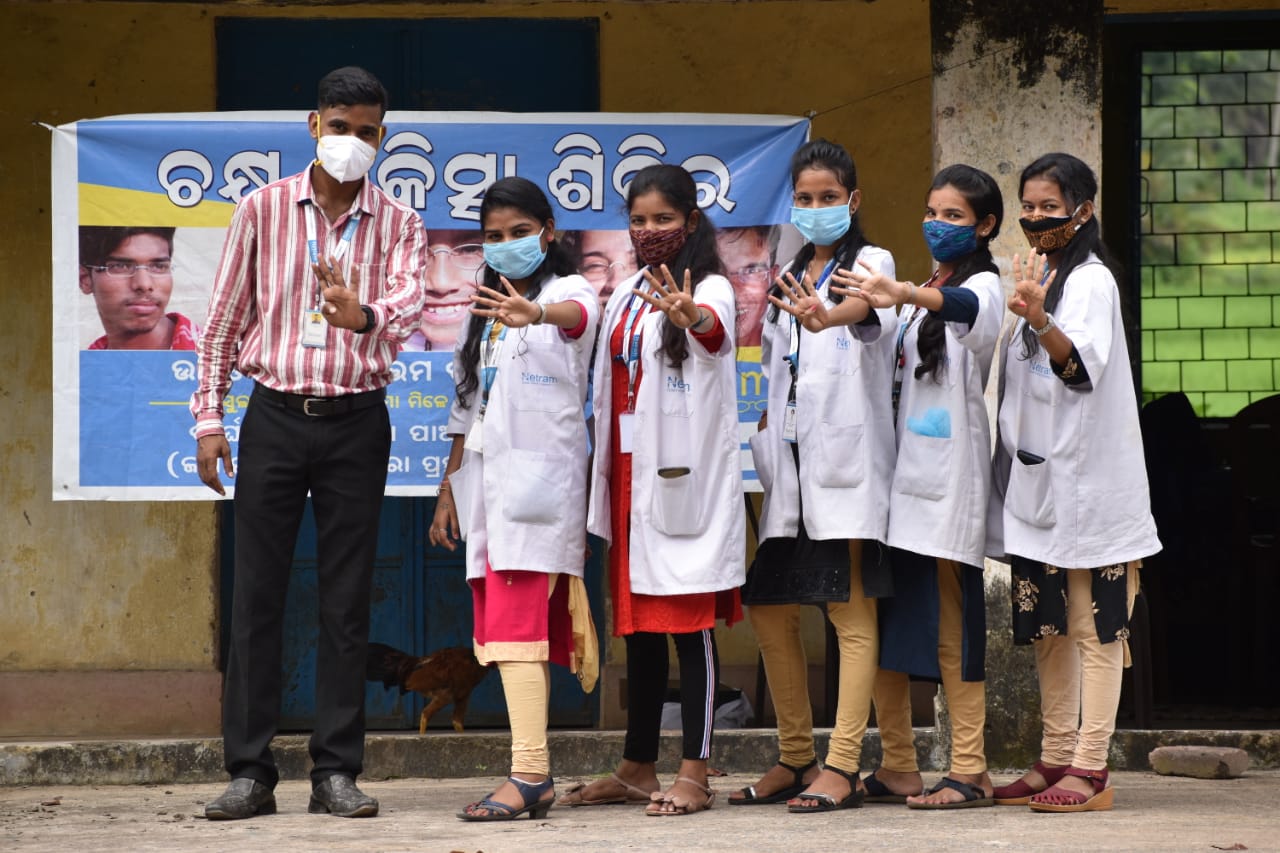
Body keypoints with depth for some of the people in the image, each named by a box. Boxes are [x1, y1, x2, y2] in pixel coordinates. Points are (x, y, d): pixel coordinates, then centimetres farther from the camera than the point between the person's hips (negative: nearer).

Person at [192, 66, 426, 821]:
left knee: (348, 601, 2)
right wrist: (209, 419, 1)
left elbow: (407, 308, -15)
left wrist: (363, 316, -38)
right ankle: (251, 771, 3)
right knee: (258, 594, -1)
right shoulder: (264, 209, 4)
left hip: (356, 422, 0)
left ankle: (337, 771, 7)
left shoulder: (399, 227, 3)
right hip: (275, 416, 0)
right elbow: (225, 321, 7)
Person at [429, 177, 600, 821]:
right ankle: (534, 777, 8)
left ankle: (529, 774, -22)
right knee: (506, 628, 5)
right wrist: (449, 488, 17)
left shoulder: (567, 289, -2)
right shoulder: (484, 312, 20)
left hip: (541, 475, -8)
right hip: (488, 478, 8)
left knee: (517, 624, -17)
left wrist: (534, 313, -51)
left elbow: (578, 315, -28)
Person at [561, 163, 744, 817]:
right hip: (630, 474, 7)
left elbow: (716, 328, -31)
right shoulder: (625, 298, 16)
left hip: (685, 477, -7)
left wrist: (691, 317, -52)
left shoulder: (709, 288, -6)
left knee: (691, 622, -6)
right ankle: (637, 770, 19)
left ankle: (694, 774, -6)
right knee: (637, 622, 11)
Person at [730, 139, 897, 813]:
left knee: (851, 611, -7)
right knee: (769, 607, 8)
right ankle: (794, 759, 18)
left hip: (846, 457, -7)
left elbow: (869, 310, -26)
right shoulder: (788, 280, 20)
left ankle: (842, 767, -9)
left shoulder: (871, 263, -1)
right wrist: (764, 440, 14)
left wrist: (826, 318, -48)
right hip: (789, 461, 7)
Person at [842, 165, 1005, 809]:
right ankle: (897, 768, 12)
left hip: (951, 476, -8)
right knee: (884, 622, 5)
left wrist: (904, 294, -48)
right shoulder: (923, 293, 21)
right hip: (902, 472, 8)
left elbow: (967, 308, -29)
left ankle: (969, 773, -6)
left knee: (950, 623, -9)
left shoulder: (982, 285, -3)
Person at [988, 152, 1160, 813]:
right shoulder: (1035, 276, 17)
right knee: (1046, 627, 11)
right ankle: (1056, 760, 16)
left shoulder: (1091, 280, -9)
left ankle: (1091, 770, -8)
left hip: (1085, 482, -9)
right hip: (1035, 481, 9)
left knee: (1094, 626, -6)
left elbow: (1084, 364, -27)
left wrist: (1040, 319, -41)